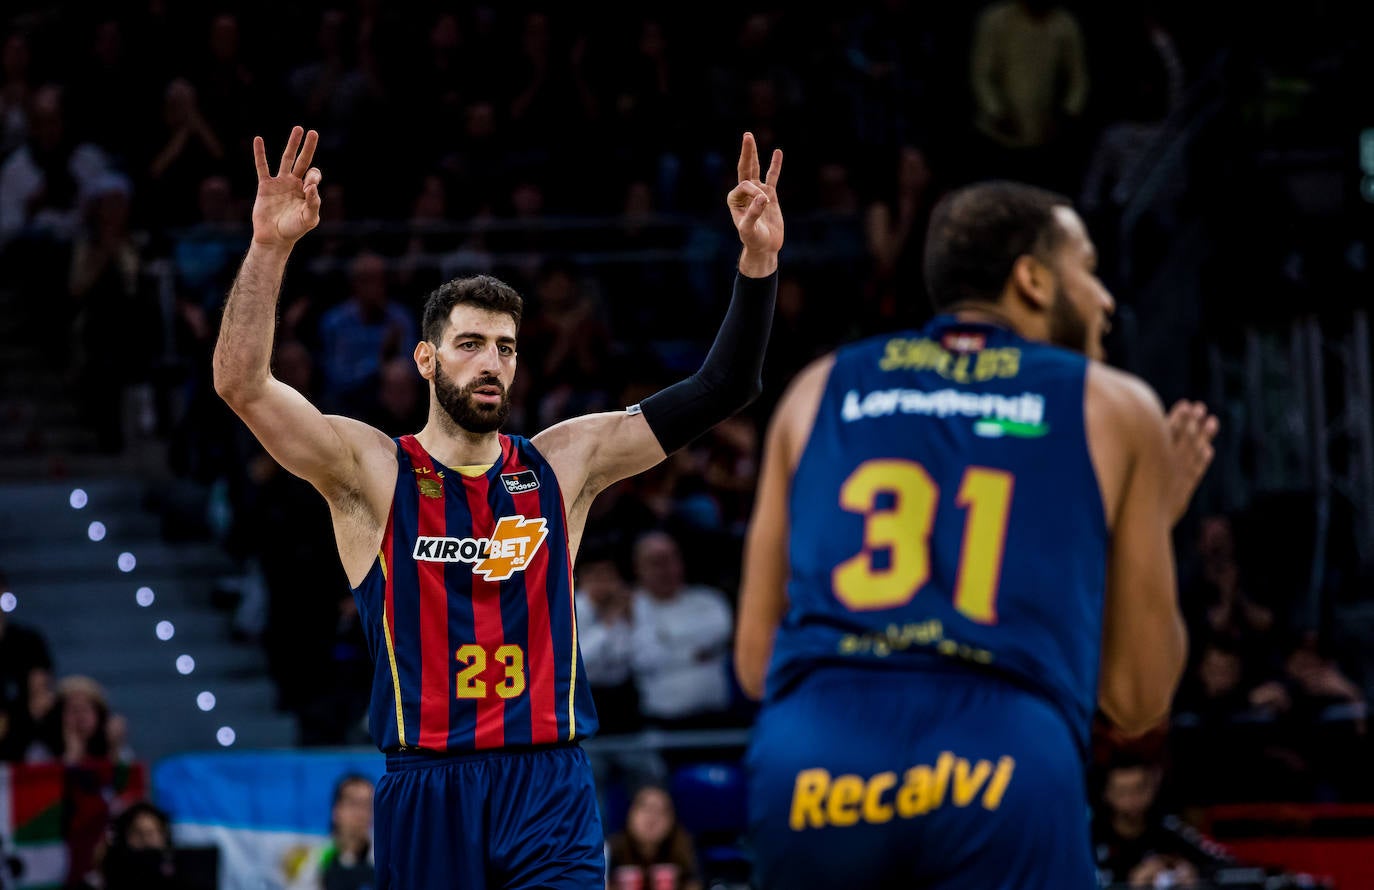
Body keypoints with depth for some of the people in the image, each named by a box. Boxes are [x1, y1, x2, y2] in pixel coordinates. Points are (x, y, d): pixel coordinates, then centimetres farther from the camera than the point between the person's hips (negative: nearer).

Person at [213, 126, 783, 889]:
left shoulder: (563, 464, 9)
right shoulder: (370, 472, 1)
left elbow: (716, 393, 7)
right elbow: (240, 384, -12)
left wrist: (757, 261, -5)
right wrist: (270, 247, -24)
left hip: (550, 779, 1)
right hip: (425, 788, -1)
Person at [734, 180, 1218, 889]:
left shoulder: (820, 389, 24)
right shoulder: (1117, 411, 18)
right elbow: (1136, 699, 20)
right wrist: (1157, 521, 36)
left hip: (806, 764, 3)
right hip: (1009, 766, -3)